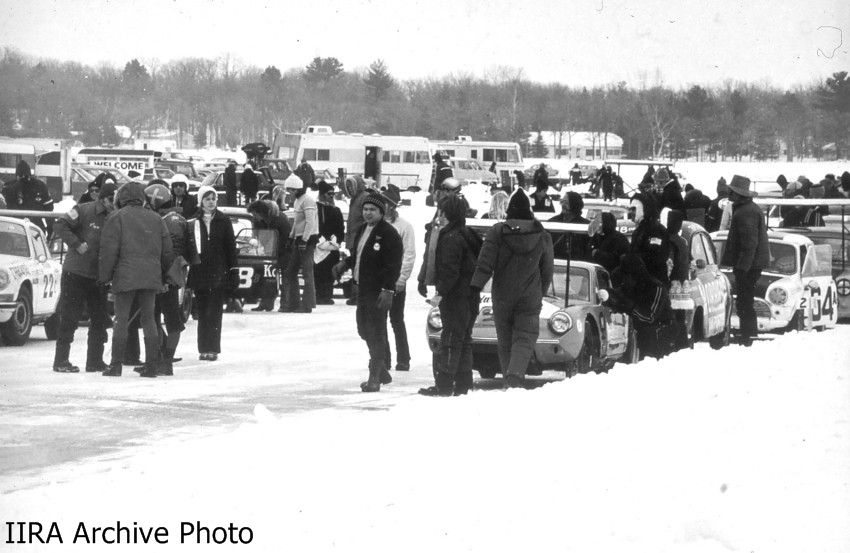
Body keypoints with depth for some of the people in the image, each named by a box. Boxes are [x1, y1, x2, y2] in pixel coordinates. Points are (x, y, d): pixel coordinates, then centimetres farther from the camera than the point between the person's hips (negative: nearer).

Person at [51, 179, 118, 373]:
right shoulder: (84, 211, -10)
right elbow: (60, 226, -13)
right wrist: (77, 244, -20)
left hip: (98, 276, 6)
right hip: (76, 273, -6)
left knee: (100, 320, 7)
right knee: (69, 317, -2)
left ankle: (95, 361, 15)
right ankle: (61, 360, 2)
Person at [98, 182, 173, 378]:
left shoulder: (116, 218, -1)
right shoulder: (155, 219, 13)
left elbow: (109, 251, -7)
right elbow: (167, 251, 15)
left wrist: (104, 277, 0)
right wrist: (163, 277, 24)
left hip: (125, 277, -4)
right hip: (151, 277, 4)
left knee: (121, 319, 1)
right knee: (148, 318, 9)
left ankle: (116, 365, -1)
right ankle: (152, 365, 6)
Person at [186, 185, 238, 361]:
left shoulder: (223, 221, 3)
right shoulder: (194, 222, 5)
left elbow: (231, 247, 4)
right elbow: (187, 247, 6)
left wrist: (233, 271, 0)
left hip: (219, 273, -2)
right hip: (199, 272, 2)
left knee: (214, 312, -6)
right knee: (202, 312, 5)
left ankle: (212, 348, -5)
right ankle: (204, 349, 9)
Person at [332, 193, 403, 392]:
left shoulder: (389, 234, -13)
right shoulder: (362, 230, 15)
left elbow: (393, 264, -17)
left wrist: (388, 289, -24)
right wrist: (345, 263, 5)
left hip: (379, 291, -9)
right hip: (363, 288, 9)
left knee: (376, 333, -7)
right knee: (365, 329, 15)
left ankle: (374, 379, -4)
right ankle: (381, 372, 28)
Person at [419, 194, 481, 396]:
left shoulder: (451, 238, -15)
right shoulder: (469, 235, 14)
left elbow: (450, 271, -21)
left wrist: (441, 293, -19)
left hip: (455, 296, -9)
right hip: (471, 295, 9)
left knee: (451, 341, -7)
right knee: (464, 341, 13)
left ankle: (444, 385, -7)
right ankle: (463, 385, 16)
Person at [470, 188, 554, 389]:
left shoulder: (497, 231, -6)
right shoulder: (543, 236, 0)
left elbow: (485, 263, -12)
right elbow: (547, 271, 8)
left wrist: (475, 286, -11)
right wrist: (540, 293, 21)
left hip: (502, 297, 0)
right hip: (530, 298, 0)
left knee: (505, 342, 12)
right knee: (525, 340, -2)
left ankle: (509, 381, 13)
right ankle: (514, 376, -26)